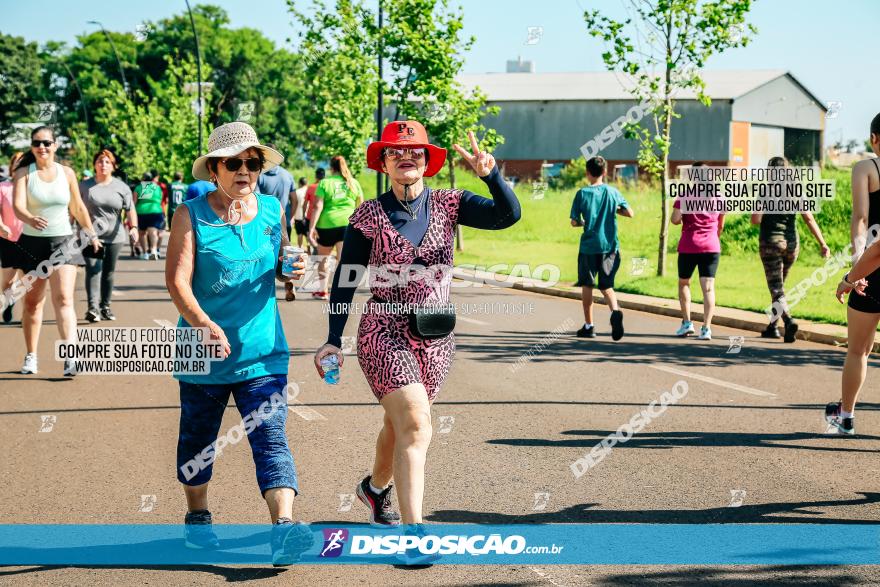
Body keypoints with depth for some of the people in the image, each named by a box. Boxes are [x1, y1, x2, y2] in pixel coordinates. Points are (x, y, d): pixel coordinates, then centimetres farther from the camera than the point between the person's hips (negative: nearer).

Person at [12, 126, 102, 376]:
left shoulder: (66, 173, 4)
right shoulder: (24, 173, -3)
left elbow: (78, 207, 17)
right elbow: (18, 205, -19)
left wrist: (91, 234, 21)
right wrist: (30, 219, -39)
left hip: (62, 242, 0)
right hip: (32, 243, 0)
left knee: (64, 299, -13)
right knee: (32, 301, 9)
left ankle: (70, 358, -22)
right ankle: (31, 356, 21)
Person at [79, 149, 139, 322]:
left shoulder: (121, 187, 6)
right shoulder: (85, 185, 4)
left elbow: (130, 209, -1)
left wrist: (134, 226, -18)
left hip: (114, 237, 2)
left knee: (108, 272, 9)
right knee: (93, 269, -14)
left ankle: (105, 307, 19)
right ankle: (93, 308, -20)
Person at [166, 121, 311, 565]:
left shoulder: (272, 210, 5)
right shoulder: (191, 215, -6)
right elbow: (177, 279, -16)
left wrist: (293, 270, -7)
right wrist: (205, 325, -32)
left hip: (262, 353, 1)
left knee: (270, 437, -12)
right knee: (198, 437, 16)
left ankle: (283, 527, -22)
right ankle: (197, 516, 36)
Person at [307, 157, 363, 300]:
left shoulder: (324, 183, 0)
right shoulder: (353, 183, 8)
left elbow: (318, 207, -7)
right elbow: (361, 206, 13)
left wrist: (312, 227, -8)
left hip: (327, 224, -1)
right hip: (348, 224, 1)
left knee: (323, 258, 18)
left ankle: (322, 291, 27)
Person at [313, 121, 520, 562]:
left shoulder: (448, 205, -1)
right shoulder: (368, 216, -5)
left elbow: (508, 215, -15)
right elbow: (346, 279, 0)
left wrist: (491, 175, -34)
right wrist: (333, 340, -2)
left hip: (435, 337, 4)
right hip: (385, 333, -4)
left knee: (401, 422, 20)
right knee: (416, 425, -19)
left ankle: (376, 487, 50)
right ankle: (413, 530, -19)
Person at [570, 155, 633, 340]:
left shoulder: (582, 193, -5)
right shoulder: (613, 192, 2)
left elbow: (574, 222, -5)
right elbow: (629, 213, 4)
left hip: (589, 247, -2)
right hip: (610, 246, 2)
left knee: (587, 286, 12)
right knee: (606, 286, 9)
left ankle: (589, 326, 14)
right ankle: (615, 311, -21)